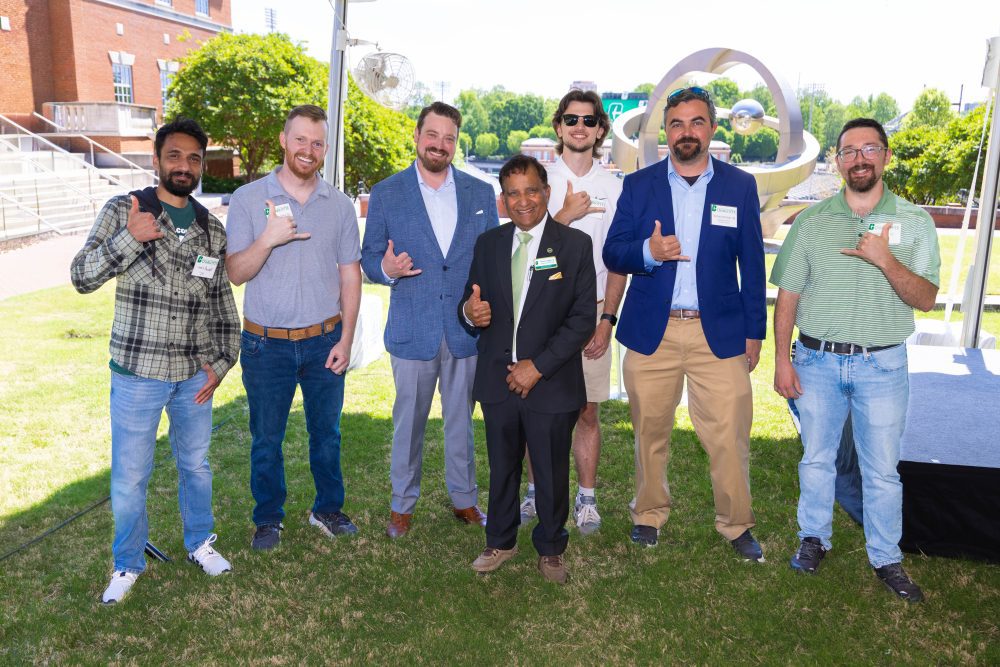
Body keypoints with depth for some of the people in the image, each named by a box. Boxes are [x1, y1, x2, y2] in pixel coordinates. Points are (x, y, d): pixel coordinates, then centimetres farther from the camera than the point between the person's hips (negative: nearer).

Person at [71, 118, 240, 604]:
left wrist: (222, 360, 3)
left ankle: (199, 542, 39)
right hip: (137, 374, -3)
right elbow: (81, 277, -9)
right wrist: (129, 238, -23)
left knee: (196, 465, 17)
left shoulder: (212, 228, 5)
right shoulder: (123, 211, -5)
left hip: (195, 375, 3)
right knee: (129, 476, 8)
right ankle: (127, 564, 29)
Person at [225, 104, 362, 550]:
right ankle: (268, 519, 30)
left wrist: (345, 339, -2)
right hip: (267, 345, -1)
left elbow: (350, 275, 4)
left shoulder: (339, 205, 2)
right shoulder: (248, 199, -4)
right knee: (266, 439, 11)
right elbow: (236, 273, -7)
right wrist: (268, 240, -25)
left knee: (326, 433, 14)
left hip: (325, 341, 2)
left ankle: (328, 509, 33)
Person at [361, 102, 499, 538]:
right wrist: (386, 269, -20)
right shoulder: (386, 194, 1)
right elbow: (369, 259, 3)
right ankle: (402, 503, 27)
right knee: (408, 421, 10)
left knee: (462, 420, 13)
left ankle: (464, 499, 30)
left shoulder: (481, 193, 6)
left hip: (468, 330, 2)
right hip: (412, 331, -1)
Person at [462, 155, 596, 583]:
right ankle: (501, 542, 37)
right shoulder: (488, 244, 7)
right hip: (497, 380, 3)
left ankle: (550, 549, 32)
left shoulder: (575, 245, -4)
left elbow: (583, 319, -9)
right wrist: (470, 312, -17)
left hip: (552, 383, -3)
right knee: (502, 468, 16)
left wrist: (538, 366, -15)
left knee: (551, 473, 11)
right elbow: (471, 305, 9)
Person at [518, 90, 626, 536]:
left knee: (588, 412, 4)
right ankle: (537, 491, 22)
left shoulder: (614, 189, 6)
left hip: (591, 312, 0)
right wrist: (565, 216, -14)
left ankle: (586, 499, 17)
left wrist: (607, 320, -3)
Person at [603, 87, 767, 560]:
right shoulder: (638, 185, 6)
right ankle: (649, 514, 28)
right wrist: (648, 251, -18)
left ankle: (737, 524, 18)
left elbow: (752, 264, 7)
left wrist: (754, 331, 5)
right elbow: (612, 254, 3)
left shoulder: (740, 186, 6)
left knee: (729, 435, -2)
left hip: (718, 333, 0)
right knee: (649, 430, 9)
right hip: (651, 331, 1)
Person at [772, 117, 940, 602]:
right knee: (816, 458, 13)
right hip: (817, 362, 1)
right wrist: (782, 359, -3)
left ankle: (886, 558, 23)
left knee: (882, 469, 7)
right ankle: (814, 538, 31)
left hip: (882, 365, 0)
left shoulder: (914, 222, 0)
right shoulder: (811, 221, 1)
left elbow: (926, 298, -6)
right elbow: (787, 296, 1)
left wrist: (885, 259, -22)